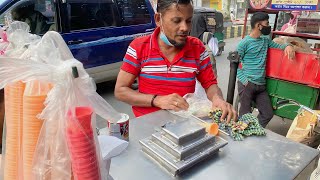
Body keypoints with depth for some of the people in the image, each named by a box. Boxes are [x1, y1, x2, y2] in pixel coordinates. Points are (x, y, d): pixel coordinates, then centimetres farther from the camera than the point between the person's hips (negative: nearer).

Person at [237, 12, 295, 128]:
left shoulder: (265, 40, 13)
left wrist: (287, 46, 3)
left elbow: (277, 46, 28)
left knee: (268, 114, 10)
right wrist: (244, 80, -16)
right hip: (247, 84, -7)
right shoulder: (245, 42, -7)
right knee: (245, 114, -3)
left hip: (261, 85, 7)